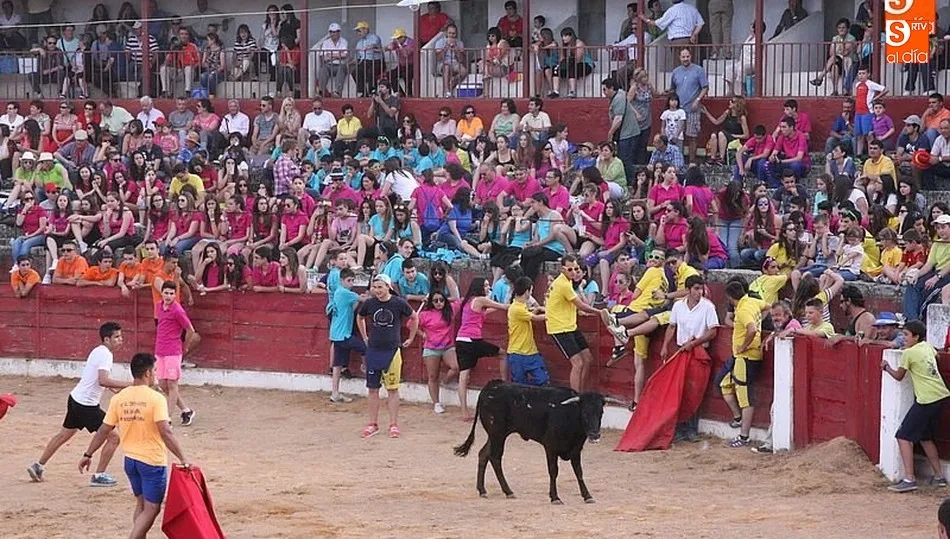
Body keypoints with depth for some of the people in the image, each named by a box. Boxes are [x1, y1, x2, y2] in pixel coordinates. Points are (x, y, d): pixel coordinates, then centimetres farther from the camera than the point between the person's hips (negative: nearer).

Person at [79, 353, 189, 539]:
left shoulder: (119, 398, 0)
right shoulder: (155, 398, -16)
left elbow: (104, 431, 2)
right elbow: (165, 432, -23)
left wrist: (87, 455, 12)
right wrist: (182, 459, -23)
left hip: (130, 459, 6)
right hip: (153, 461, -6)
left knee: (141, 504, 21)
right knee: (151, 509, 0)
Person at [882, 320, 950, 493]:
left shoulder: (909, 353, -9)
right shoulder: (927, 347, 12)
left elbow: (899, 376, 3)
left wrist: (887, 367, 22)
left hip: (926, 400, -8)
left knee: (904, 436, -6)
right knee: (925, 438, 23)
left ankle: (909, 479, -15)